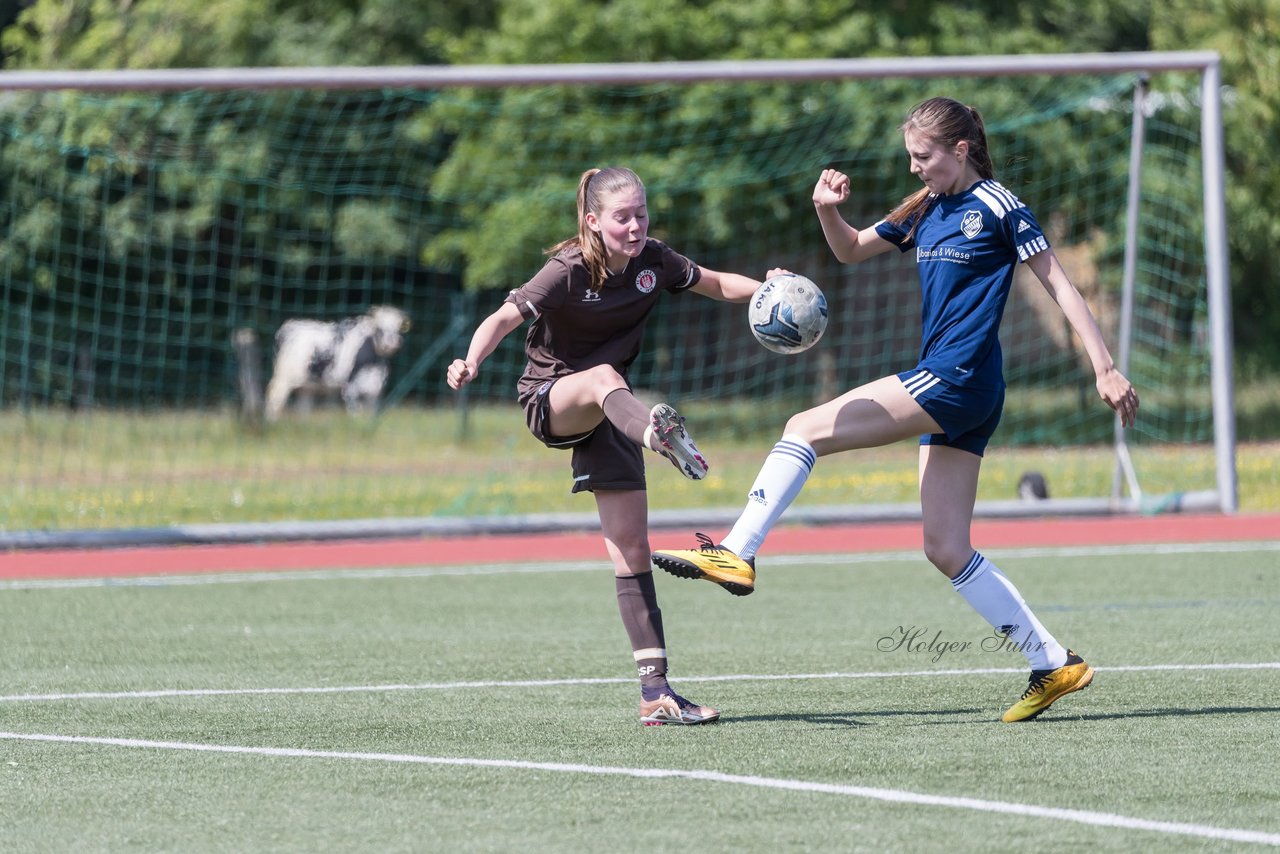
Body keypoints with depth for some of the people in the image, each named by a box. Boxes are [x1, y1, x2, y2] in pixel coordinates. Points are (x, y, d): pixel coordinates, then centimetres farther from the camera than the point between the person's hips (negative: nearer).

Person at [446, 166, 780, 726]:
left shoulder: (653, 260, -3)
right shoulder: (568, 273, -19)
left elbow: (715, 284, 12)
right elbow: (505, 317, -29)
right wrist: (470, 363, -47)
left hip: (606, 413, 5)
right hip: (551, 400, -5)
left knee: (631, 546, -4)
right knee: (604, 378, -41)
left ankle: (655, 691, -7)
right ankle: (659, 433, -77)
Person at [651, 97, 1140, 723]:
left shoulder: (996, 207, -5)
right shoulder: (924, 212, 17)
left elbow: (1058, 284, -5)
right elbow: (851, 250, 28)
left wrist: (1105, 368, -10)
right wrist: (827, 210, 5)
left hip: (958, 377, -9)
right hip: (944, 390, 9)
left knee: (807, 429, -12)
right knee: (945, 549, 5)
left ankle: (736, 554, -13)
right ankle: (1053, 664, 7)